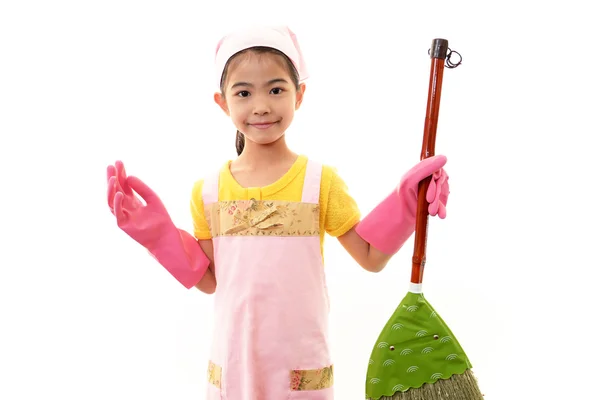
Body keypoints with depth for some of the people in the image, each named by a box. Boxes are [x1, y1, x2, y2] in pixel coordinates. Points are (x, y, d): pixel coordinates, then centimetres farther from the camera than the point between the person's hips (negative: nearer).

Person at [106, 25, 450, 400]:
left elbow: (371, 257, -5)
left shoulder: (321, 181, -9)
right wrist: (158, 232, -2)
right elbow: (209, 279, 4)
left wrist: (405, 200, -15)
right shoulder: (209, 191, -2)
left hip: (302, 364, -2)